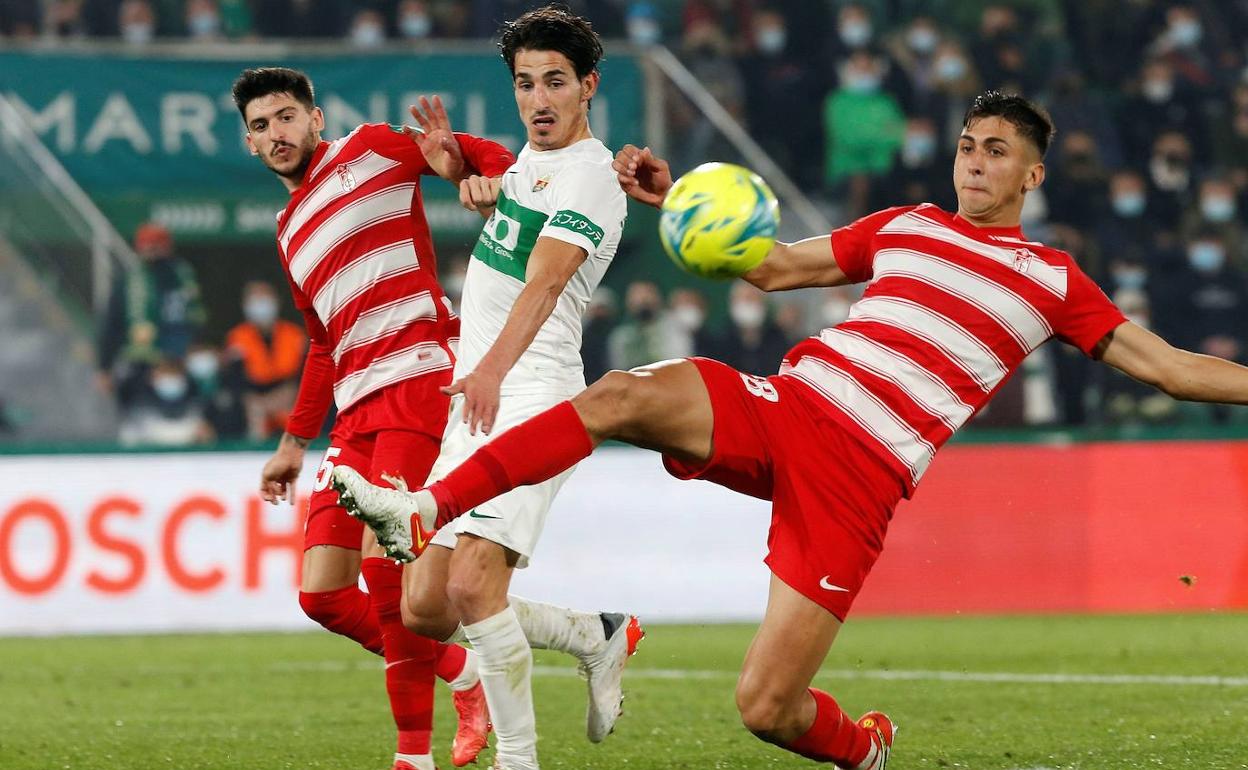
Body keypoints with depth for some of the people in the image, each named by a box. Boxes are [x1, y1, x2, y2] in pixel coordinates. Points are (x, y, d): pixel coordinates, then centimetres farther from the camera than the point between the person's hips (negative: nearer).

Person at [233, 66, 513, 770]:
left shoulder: (372, 151, 4)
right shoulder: (291, 234, 25)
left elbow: (496, 160, -1)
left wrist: (459, 163, -24)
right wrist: (295, 442, 32)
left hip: (416, 382, -8)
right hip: (356, 415, 8)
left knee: (383, 565, -19)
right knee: (322, 595, 0)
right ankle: (463, 672, 17)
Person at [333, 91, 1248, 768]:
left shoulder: (1055, 282, 12)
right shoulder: (905, 228, 20)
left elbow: (1166, 365, 12)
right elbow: (770, 267, 23)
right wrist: (678, 199, 13)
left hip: (858, 478, -3)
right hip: (782, 405, 3)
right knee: (621, 395, -29)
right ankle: (424, 510, -31)